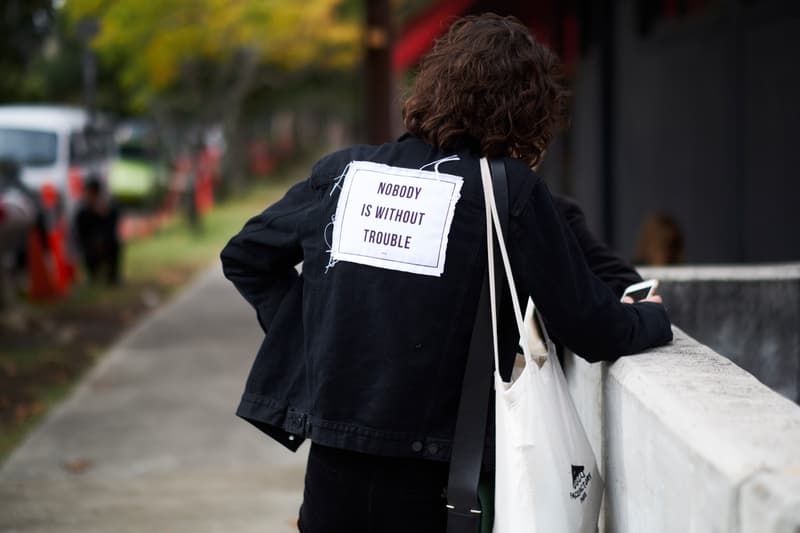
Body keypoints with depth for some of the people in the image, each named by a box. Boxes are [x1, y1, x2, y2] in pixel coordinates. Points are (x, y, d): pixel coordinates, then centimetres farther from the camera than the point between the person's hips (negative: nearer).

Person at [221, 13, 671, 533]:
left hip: (333, 466, 3)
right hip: (430, 479, -3)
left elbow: (245, 256, 15)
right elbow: (593, 331, -3)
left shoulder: (344, 169, 5)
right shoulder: (515, 191, -6)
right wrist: (653, 318, 17)